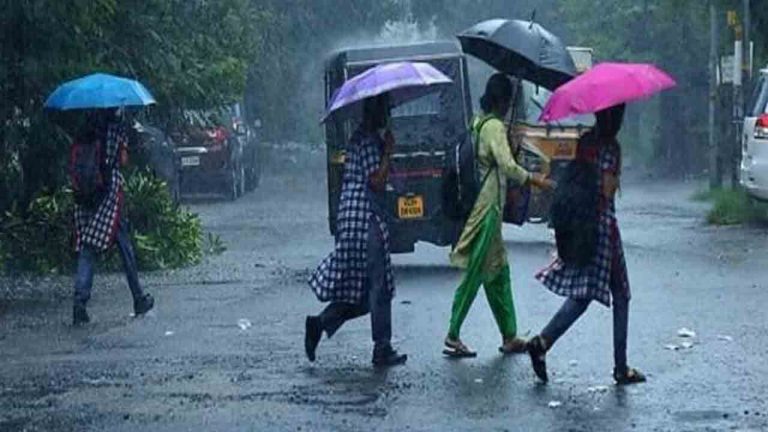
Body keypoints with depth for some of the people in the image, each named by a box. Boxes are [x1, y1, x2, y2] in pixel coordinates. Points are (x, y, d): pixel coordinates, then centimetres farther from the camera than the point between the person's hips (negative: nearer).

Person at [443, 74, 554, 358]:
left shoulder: (478, 123, 13)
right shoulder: (494, 126, -13)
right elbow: (507, 166, -24)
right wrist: (535, 181, -16)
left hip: (481, 204, 9)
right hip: (487, 207, -9)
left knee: (498, 271, 11)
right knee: (476, 273, -6)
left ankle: (509, 336, 14)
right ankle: (453, 336, -5)